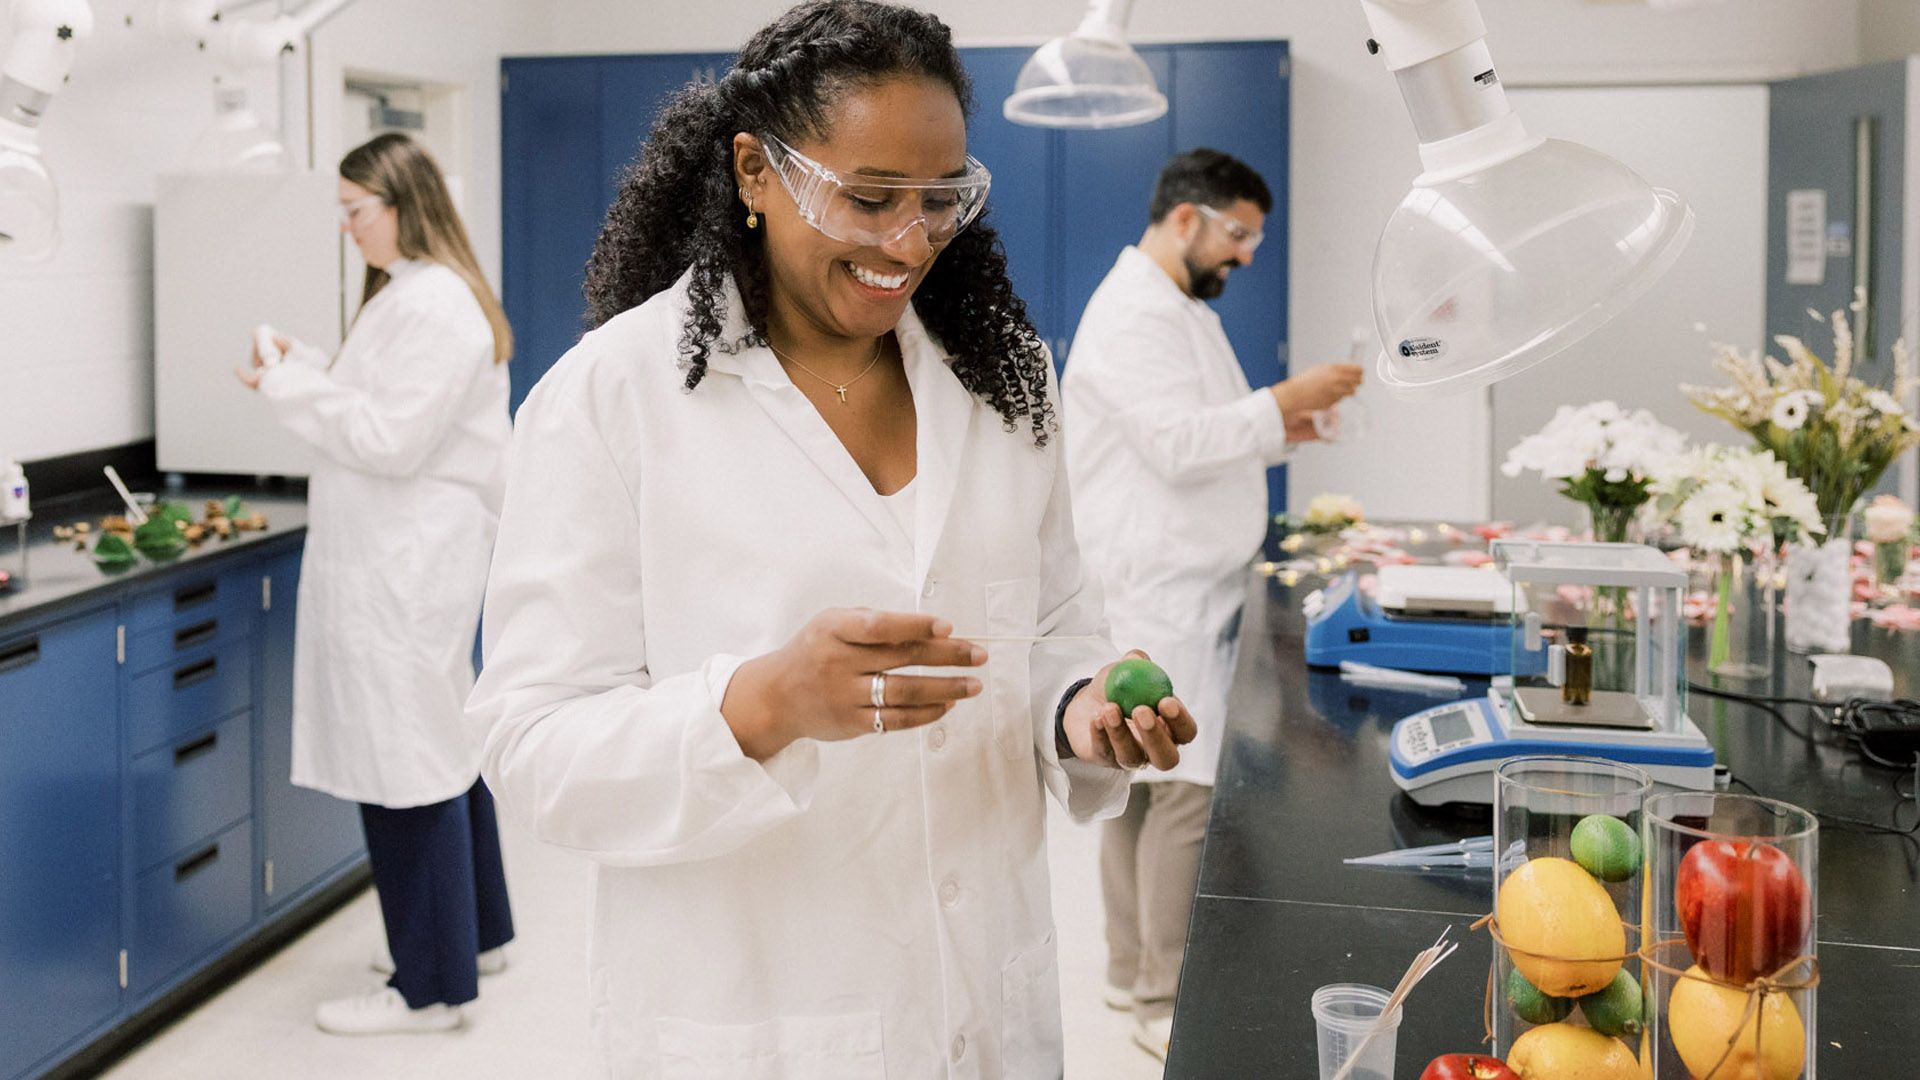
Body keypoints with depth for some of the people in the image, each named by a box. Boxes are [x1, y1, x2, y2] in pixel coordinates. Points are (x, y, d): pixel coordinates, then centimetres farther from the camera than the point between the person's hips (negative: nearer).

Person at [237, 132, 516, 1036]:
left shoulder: (432, 304, -16)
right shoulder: (413, 292, 17)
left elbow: (393, 438, -20)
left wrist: (290, 385, -13)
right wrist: (307, 368, 9)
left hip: (407, 564, -11)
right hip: (405, 556, 11)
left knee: (409, 761, -5)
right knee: (440, 745, 19)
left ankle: (431, 986, 5)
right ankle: (473, 933, 33)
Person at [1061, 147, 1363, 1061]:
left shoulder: (1182, 309, 20)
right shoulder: (1132, 314, -13)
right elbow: (1176, 443, -23)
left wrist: (1275, 433, 9)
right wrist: (1282, 400, -16)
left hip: (1184, 591, 10)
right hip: (1156, 594, -10)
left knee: (1146, 786, 13)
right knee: (1185, 788, -9)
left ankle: (1135, 974, 20)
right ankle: (1167, 1001, -2)